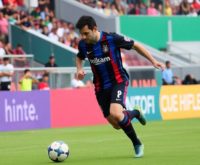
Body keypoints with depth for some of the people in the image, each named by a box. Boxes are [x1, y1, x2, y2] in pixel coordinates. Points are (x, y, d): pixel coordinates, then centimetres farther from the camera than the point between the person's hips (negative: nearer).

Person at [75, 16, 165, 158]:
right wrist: (79, 69, -2)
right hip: (101, 87, 5)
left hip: (118, 82, -5)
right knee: (116, 125, 5)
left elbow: (135, 45, -6)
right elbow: (79, 57, 19)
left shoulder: (112, 39, -18)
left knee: (115, 113, -28)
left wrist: (153, 61, -7)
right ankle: (135, 113, 38)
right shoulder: (83, 44, -5)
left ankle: (137, 143, -3)